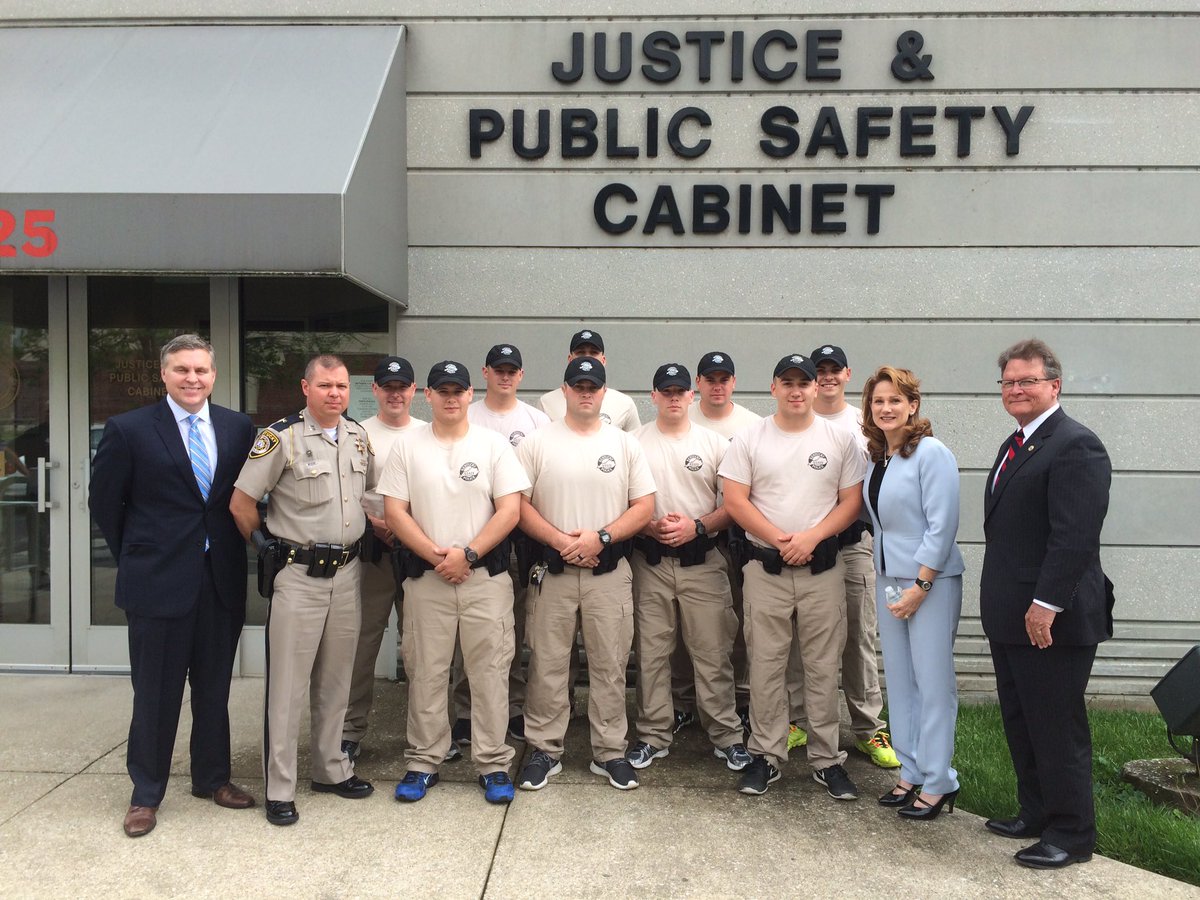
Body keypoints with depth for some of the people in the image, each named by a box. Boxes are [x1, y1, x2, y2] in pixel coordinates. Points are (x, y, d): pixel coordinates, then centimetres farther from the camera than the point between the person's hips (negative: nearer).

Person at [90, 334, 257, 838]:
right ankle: (145, 794, 25)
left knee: (215, 688, 14)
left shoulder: (238, 428, 4)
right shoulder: (129, 430, -5)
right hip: (159, 581, -3)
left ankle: (212, 777, 32)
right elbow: (104, 501, 3)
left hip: (223, 580, 3)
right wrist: (134, 556, 5)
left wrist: (231, 550, 6)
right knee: (156, 693, 8)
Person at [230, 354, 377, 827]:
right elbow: (241, 503, -9)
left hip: (346, 572, 6)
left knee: (335, 680, 15)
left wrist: (374, 525, 10)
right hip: (297, 575, -5)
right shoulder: (281, 437, -11)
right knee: (287, 684, 1)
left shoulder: (359, 436, 7)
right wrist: (269, 548, -2)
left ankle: (331, 770, 29)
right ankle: (279, 790, 12)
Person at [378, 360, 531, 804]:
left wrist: (467, 554, -12)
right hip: (425, 577, 1)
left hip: (486, 576, -1)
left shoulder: (493, 444, 2)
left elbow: (510, 510, -4)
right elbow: (394, 511, 0)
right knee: (425, 672, 8)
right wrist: (436, 555, -11)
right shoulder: (407, 447, 5)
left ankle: (493, 763, 14)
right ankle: (423, 762, 22)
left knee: (490, 671, 2)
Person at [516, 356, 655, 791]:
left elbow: (644, 507, 1)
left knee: (610, 666, 7)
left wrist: (601, 537, -12)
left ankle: (610, 753, 20)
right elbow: (519, 504, -2)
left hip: (609, 571, 1)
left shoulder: (625, 444, 5)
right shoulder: (537, 442, 2)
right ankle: (545, 751, 20)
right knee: (547, 665, 6)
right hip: (552, 570, -1)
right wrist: (561, 541, -14)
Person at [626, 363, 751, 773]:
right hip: (651, 561, 1)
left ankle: (726, 736, 16)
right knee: (651, 653, 8)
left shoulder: (715, 443, 4)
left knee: (713, 653, 3)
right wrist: (651, 526, -14)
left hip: (702, 561, 0)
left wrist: (697, 526, -13)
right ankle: (653, 736, 20)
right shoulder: (633, 443, 4)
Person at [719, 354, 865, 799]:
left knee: (823, 668, 6)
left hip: (823, 568, 0)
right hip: (765, 568, 0)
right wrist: (778, 539, -13)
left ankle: (827, 759, 19)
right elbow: (735, 499, -3)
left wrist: (811, 537, -13)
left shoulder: (841, 439, 3)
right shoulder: (749, 438, 2)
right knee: (765, 667, 6)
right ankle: (766, 755, 19)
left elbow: (852, 501, 1)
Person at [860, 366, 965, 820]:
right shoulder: (875, 457, 9)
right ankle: (911, 773, 24)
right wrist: (888, 579, 7)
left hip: (931, 580, -7)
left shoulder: (931, 452, -12)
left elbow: (942, 525, -16)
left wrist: (920, 585, -17)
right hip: (888, 578, 7)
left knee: (933, 682, 1)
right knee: (899, 680, 12)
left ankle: (938, 783, 12)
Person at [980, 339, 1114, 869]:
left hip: (1052, 620, -10)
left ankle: (1071, 835, 17)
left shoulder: (1075, 445, -15)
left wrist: (1047, 603, -25)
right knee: (1021, 725, 18)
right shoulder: (1016, 446, 15)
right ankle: (1036, 813, 32)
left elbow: (1076, 534, -23)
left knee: (1058, 730, 3)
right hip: (1010, 618, 10)